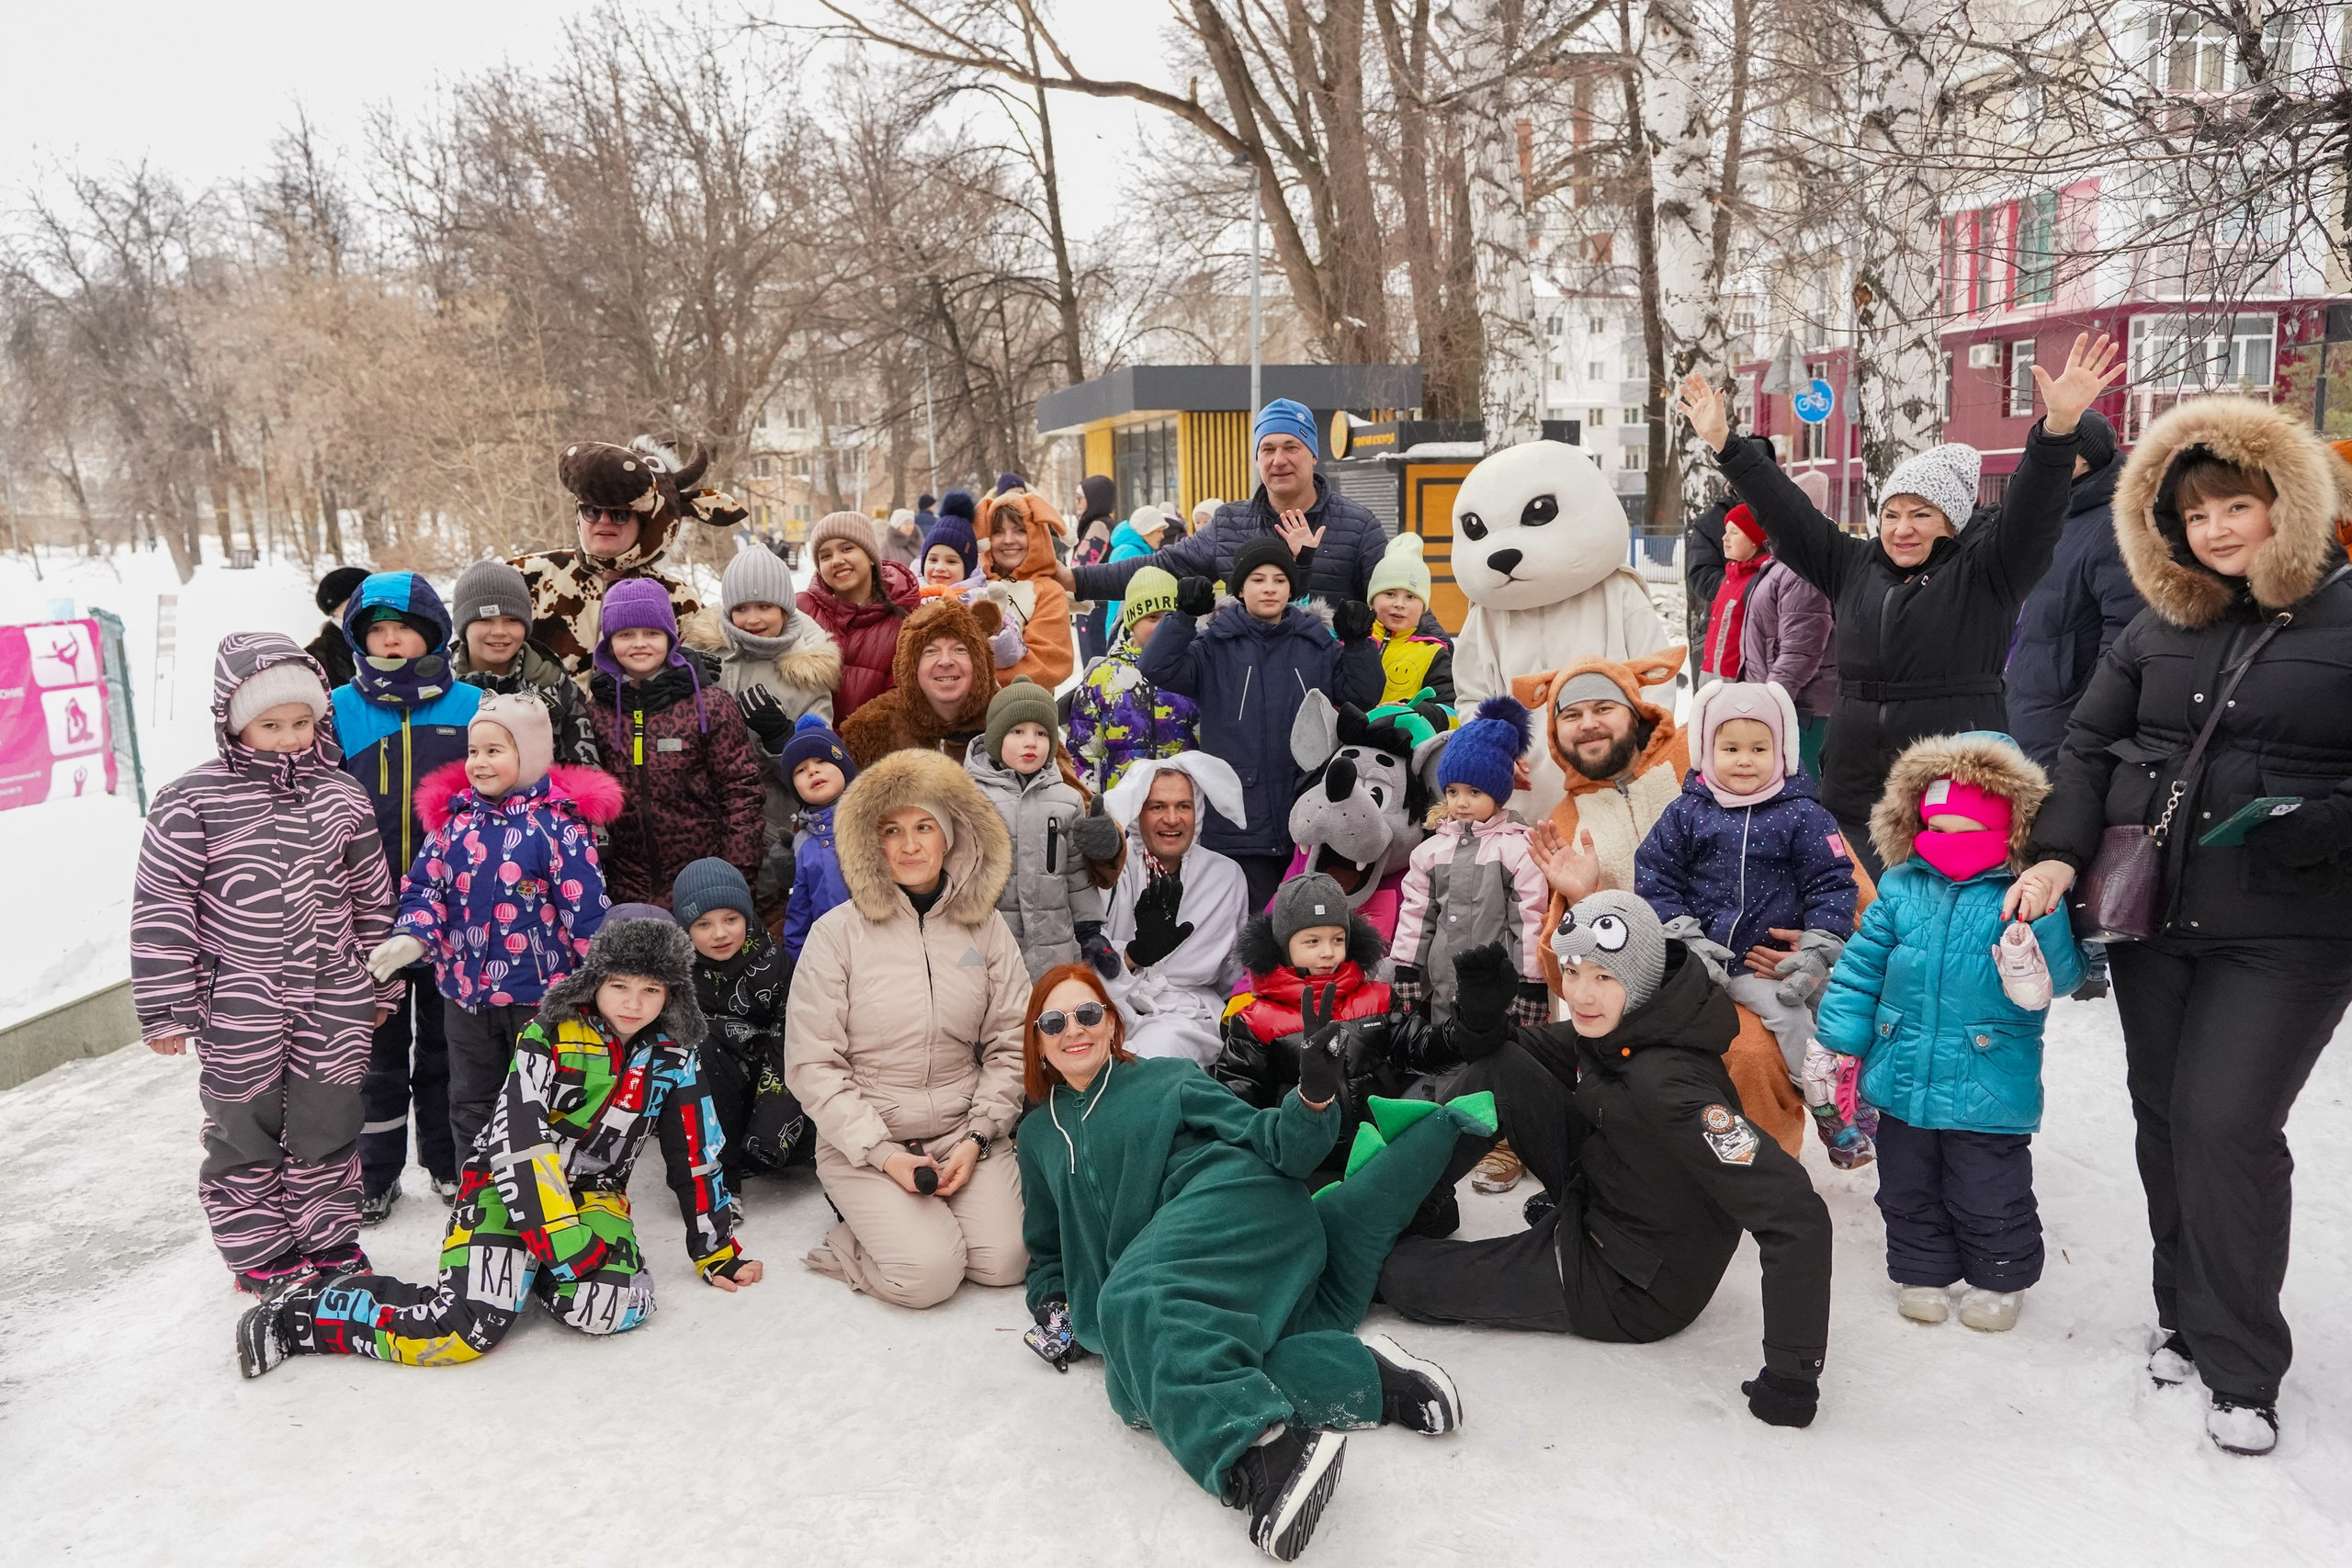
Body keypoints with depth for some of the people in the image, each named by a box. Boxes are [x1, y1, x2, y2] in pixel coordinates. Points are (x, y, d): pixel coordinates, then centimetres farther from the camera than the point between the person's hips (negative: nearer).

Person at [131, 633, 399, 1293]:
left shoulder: (342, 798, 2)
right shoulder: (190, 802, -9)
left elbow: (372, 898, 10)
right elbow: (161, 909, -7)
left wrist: (379, 987, 14)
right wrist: (167, 1010, -7)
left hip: (333, 1000, 3)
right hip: (236, 1008, -3)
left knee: (328, 1122, 11)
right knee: (246, 1130, 9)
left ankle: (329, 1237, 28)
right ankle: (258, 1251, 26)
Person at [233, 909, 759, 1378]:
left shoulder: (673, 1058, -1)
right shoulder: (551, 1038, -14)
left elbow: (695, 1159, 6)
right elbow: (520, 1144, -20)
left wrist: (717, 1252, 8)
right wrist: (561, 1237, -26)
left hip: (593, 1193, 4)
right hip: (511, 1186, -4)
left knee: (604, 1310, -27)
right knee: (469, 1330, -25)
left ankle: (532, 1270, 7)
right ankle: (301, 1309, -4)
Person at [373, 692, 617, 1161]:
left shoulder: (559, 822, -13)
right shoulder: (454, 816, 1)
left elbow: (585, 908, -13)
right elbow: (425, 885, 5)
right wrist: (411, 937, -15)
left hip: (539, 992, -5)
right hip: (464, 988, 5)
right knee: (470, 1103, 19)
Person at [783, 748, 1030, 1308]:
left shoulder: (984, 926, 3)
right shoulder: (838, 933, -7)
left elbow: (1010, 1045, 4)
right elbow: (811, 1064, -8)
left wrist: (977, 1138, -7)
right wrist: (883, 1154, -14)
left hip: (964, 1133, 3)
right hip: (864, 1140, -3)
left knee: (1004, 1261, -15)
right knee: (928, 1273, -21)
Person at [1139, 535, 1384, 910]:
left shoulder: (1318, 644, 9)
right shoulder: (1217, 646, 1)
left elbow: (1364, 695, 5)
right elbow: (1158, 669, -11)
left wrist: (1358, 642, -8)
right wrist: (1185, 615, -20)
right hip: (1240, 828, -3)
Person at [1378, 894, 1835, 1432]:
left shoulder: (1666, 1084, -36)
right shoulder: (1611, 1028, -10)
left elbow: (1794, 1214, -38)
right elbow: (1515, 1049, 7)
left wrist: (1792, 1373, -33)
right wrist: (1481, 1015, -17)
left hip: (1630, 1292, -7)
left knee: (1400, 1272, -5)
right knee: (1495, 1068, -8)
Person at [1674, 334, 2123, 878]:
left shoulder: (1985, 569, 2)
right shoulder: (1854, 565, 14)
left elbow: (2031, 512, -13)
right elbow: (1784, 511, 13)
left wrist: (2058, 428, -30)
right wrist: (1722, 443, 9)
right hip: (1855, 787, 4)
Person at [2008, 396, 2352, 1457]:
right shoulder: (2158, 630, 9)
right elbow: (2087, 744, 13)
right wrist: (2059, 852, 0)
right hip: (2153, 920, 5)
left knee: (2228, 1126, -9)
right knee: (2166, 1121, 11)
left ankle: (2239, 1369, 8)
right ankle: (2188, 1320, 29)